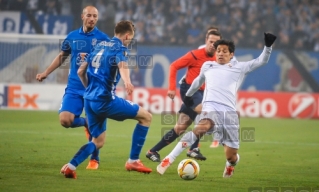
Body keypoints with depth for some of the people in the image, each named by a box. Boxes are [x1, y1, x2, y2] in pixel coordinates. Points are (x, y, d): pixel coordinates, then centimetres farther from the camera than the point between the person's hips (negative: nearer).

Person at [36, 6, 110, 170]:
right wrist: (45, 73, 16)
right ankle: (85, 123, 20)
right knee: (65, 119, -13)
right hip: (74, 88, 3)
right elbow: (62, 56, 21)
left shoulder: (103, 38, -3)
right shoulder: (72, 37, 7)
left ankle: (94, 159, 18)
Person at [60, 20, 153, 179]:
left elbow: (80, 71, 21)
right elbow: (122, 65, -28)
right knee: (146, 117, 3)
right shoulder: (120, 48, -3)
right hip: (105, 99, -8)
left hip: (90, 100, 8)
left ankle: (70, 166, -1)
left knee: (98, 142, 19)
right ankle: (133, 161, 2)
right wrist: (127, 82, -48)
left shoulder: (100, 46, 19)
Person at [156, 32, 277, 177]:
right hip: (211, 107, -1)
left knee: (231, 155, -3)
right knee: (202, 127, -38)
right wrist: (188, 95, 55)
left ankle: (231, 163, 39)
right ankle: (169, 159, -42)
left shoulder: (239, 68, 19)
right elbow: (199, 80, 43)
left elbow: (261, 61, 16)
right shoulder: (207, 66, 25)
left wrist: (268, 46, 1)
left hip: (229, 111, 1)